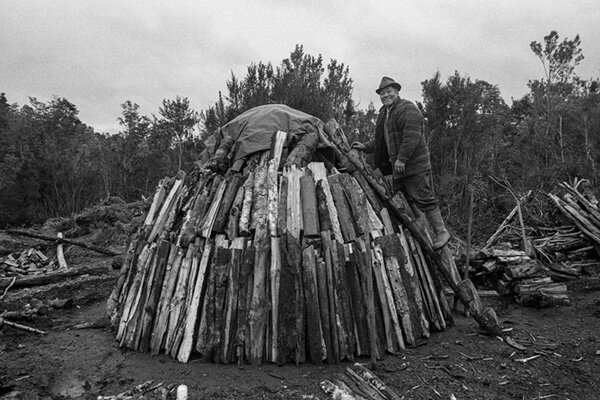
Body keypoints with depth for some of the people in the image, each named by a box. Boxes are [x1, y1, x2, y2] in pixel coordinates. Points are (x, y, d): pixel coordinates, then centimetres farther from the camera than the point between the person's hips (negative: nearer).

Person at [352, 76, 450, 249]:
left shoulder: (408, 109, -10)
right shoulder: (384, 113, 19)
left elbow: (412, 136, -20)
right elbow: (381, 140, 27)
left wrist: (402, 159, -24)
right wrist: (365, 147, 16)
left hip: (414, 164, -9)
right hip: (398, 166, 9)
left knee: (424, 199, -8)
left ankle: (441, 232, 2)